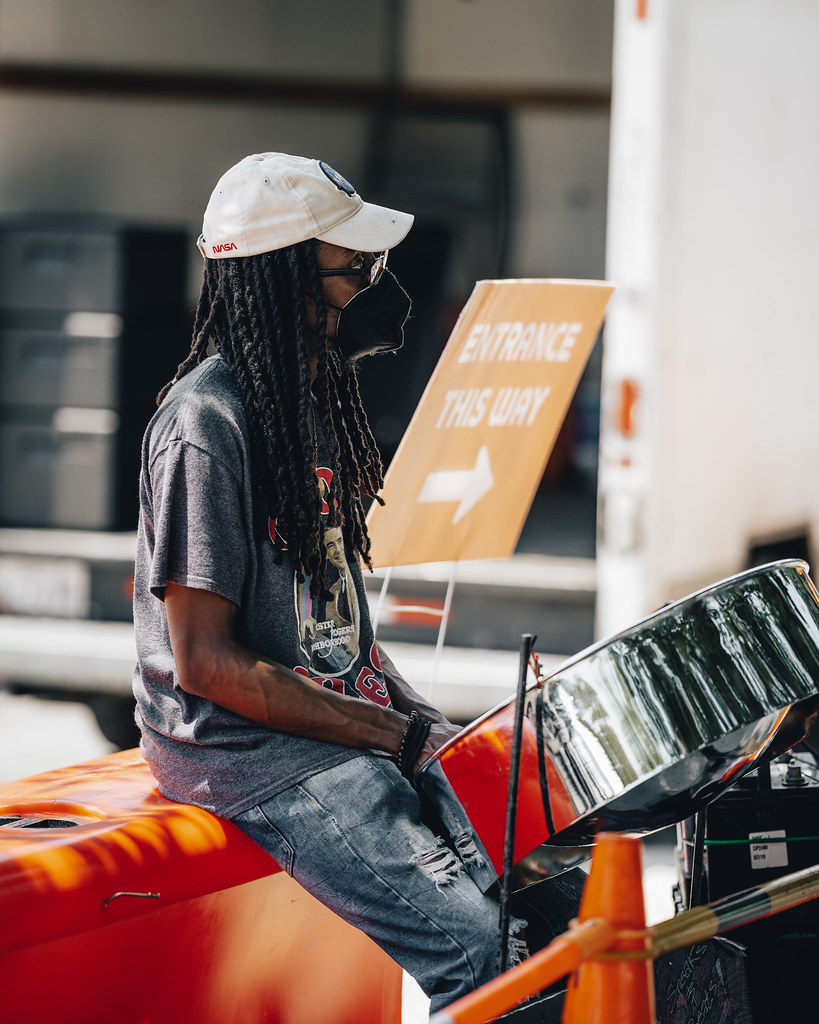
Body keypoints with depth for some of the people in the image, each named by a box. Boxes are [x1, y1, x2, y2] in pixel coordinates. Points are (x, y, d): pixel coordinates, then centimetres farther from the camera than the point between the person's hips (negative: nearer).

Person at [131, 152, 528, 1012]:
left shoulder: (314, 400, 12)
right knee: (472, 943, -22)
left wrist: (426, 722, 3)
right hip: (243, 751, -9)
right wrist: (399, 737, -18)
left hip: (344, 727, 9)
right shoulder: (206, 425, -18)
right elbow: (205, 662, -20)